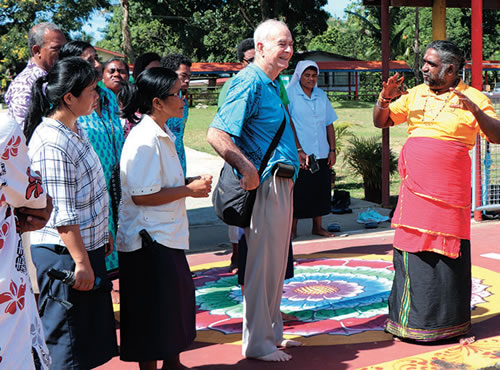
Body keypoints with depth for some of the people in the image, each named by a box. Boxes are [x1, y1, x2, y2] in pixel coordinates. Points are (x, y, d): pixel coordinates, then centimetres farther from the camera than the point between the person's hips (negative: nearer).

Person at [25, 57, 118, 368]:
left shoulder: (76, 129, 8)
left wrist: (104, 234, 21)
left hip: (88, 246, 10)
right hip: (62, 254, -10)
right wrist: (81, 262, -20)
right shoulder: (51, 143, -22)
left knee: (90, 335, 20)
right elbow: (62, 214, -23)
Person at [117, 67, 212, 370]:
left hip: (167, 233, 10)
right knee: (152, 308, 2)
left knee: (179, 294, 19)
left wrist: (191, 183, 5)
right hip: (149, 238, -10)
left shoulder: (163, 135, 11)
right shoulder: (144, 140, -21)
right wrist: (189, 190, -18)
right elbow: (141, 195, -24)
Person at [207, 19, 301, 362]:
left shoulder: (273, 84, 16)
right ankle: (258, 344, 9)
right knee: (262, 265, -2)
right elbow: (216, 134, -25)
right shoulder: (250, 83, -15)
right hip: (265, 185, -10)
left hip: (281, 185, 10)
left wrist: (293, 156, 24)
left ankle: (273, 332, 30)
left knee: (275, 263, 17)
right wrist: (247, 168, -29)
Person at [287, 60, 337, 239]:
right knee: (297, 192, 0)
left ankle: (317, 227, 22)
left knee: (320, 190, 10)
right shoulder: (289, 94, -3)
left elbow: (329, 124, 16)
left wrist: (332, 150, 9)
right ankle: (293, 229, 10)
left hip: (322, 154, 5)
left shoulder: (321, 95, 13)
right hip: (299, 155, -5)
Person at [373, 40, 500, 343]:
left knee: (448, 255, 0)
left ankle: (448, 323, 13)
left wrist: (475, 110, -24)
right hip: (415, 190, 4)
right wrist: (385, 98, -1)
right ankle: (411, 320, 18)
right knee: (411, 249, 7)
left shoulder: (472, 97, 0)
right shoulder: (415, 94, 13)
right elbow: (381, 122, 18)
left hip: (450, 191, -4)